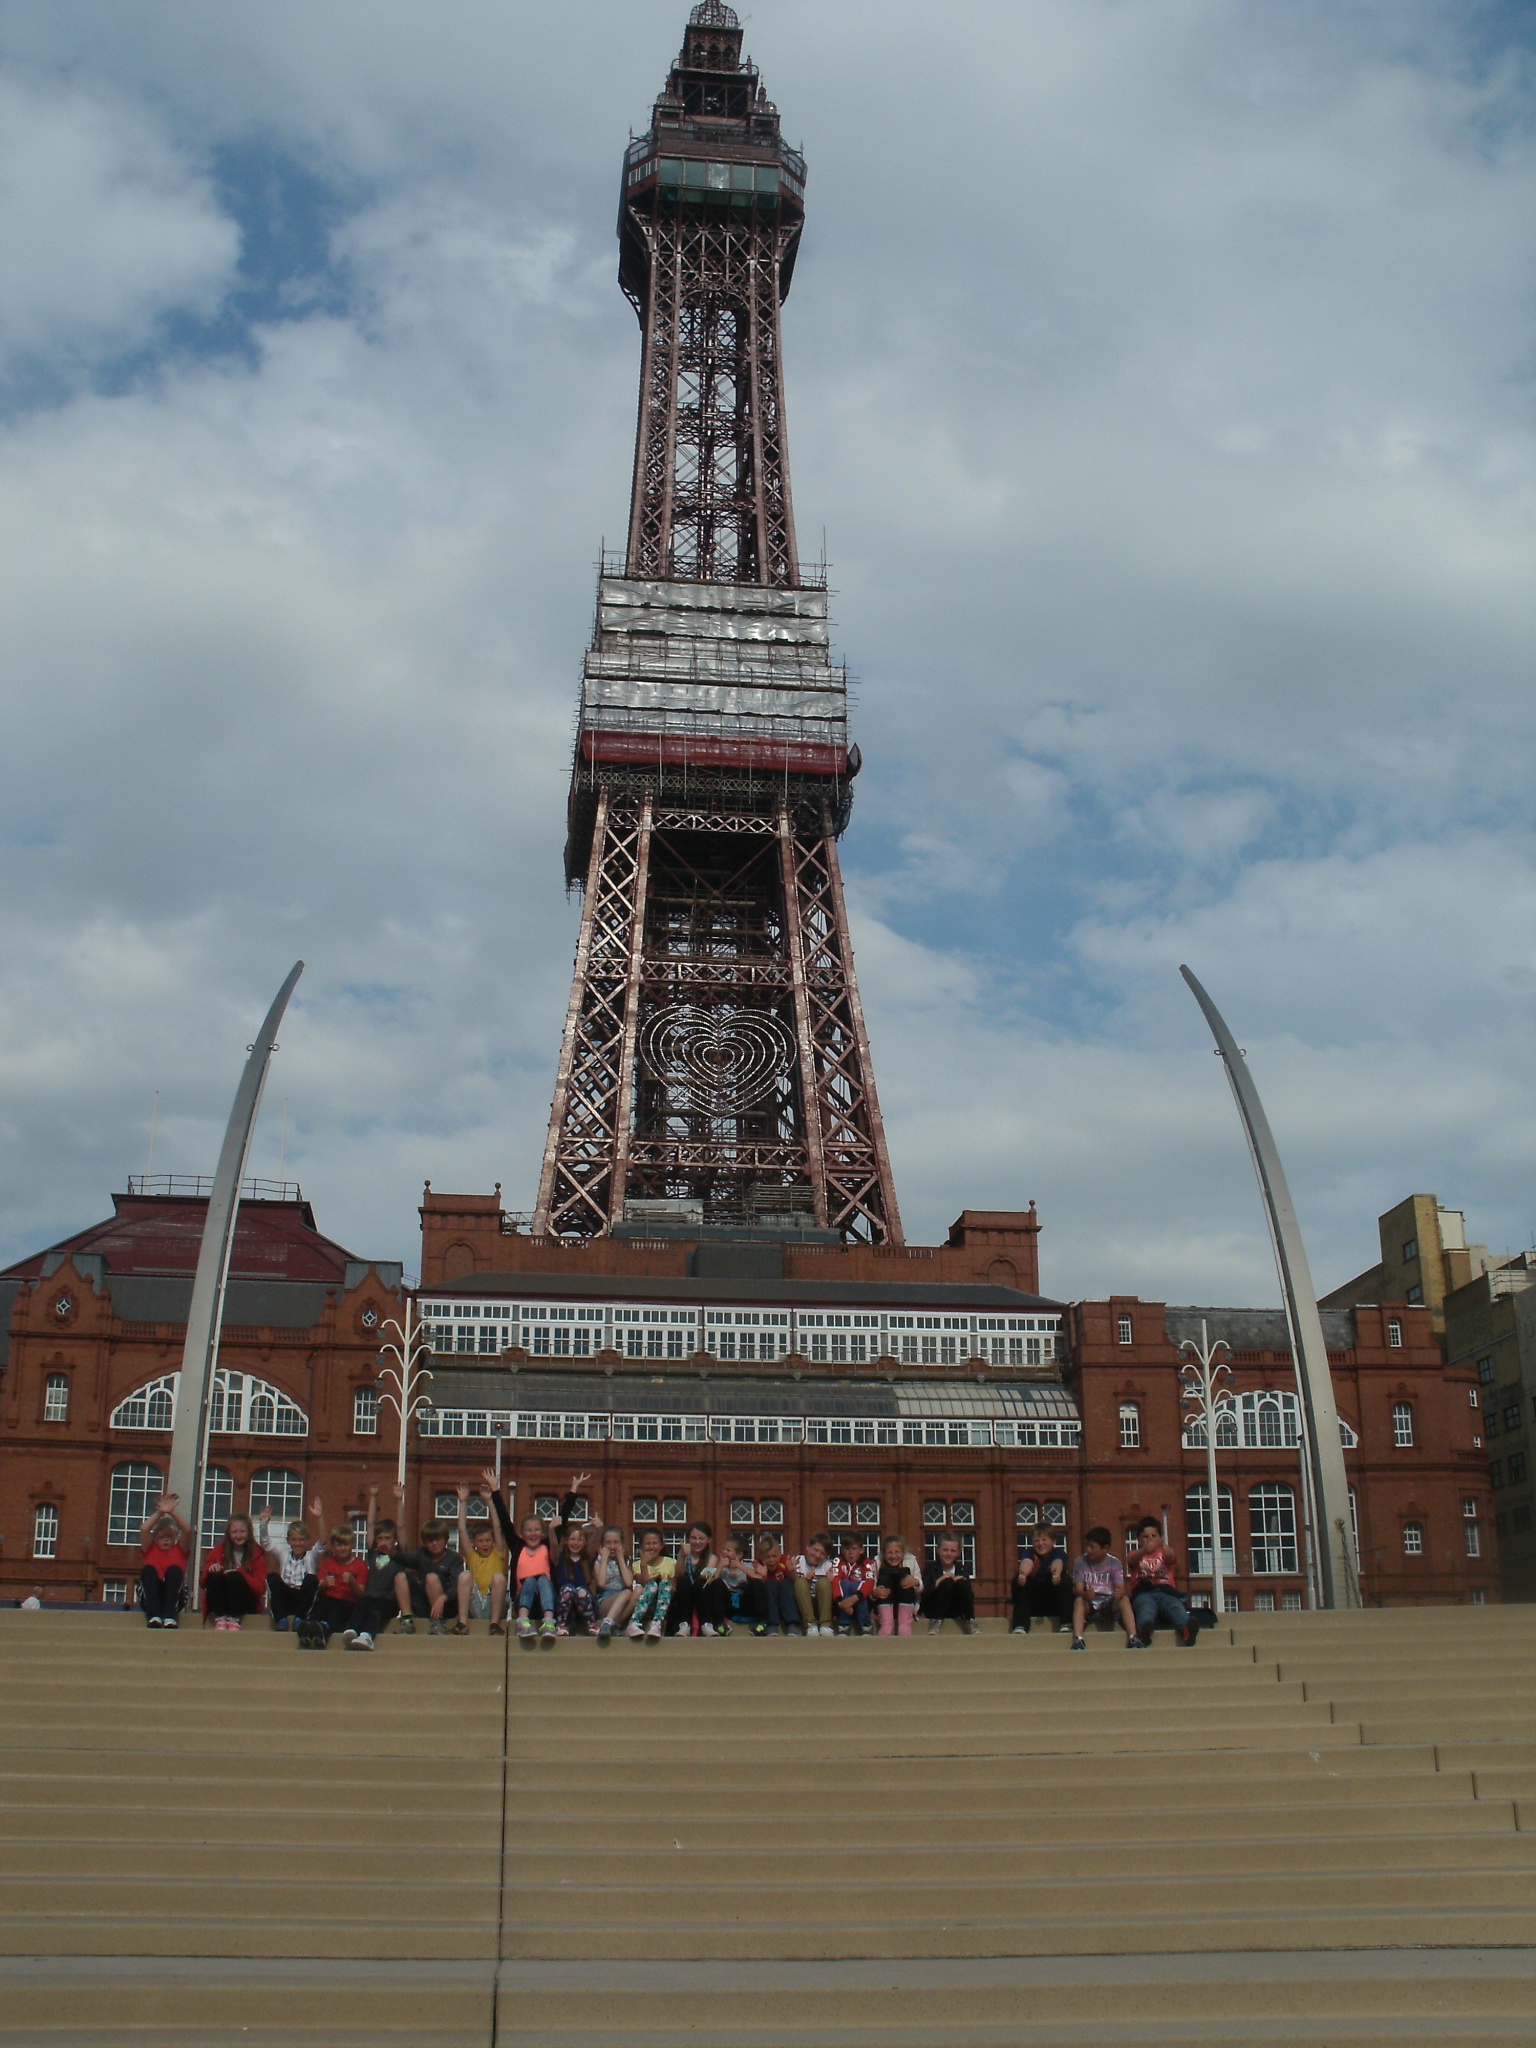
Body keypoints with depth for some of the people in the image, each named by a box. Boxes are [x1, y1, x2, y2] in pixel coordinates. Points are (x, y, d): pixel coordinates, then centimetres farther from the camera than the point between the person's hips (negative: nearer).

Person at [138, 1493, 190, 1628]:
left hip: (173, 1597, -1)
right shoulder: (150, 1549, 17)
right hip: (150, 1598, 1)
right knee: (148, 1569, -23)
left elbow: (187, 1531, -4)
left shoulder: (180, 1550, 16)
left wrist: (171, 1512, -17)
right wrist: (159, 1513, -13)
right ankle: (154, 1616, -41)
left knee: (174, 1570, -25)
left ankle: (169, 1617, -40)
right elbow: (144, 1530, -2)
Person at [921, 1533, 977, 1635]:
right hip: (934, 1610, -2)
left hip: (956, 1611, 2)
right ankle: (935, 1623, -26)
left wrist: (962, 1581, -20)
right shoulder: (930, 1567, -3)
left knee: (961, 1583, -23)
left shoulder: (962, 1569, 5)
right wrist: (938, 1581, -27)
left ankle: (969, 1624, -18)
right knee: (947, 1582, -27)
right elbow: (924, 1595, -14)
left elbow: (971, 1597, -3)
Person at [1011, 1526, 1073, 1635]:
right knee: (1018, 1579, -24)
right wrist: (1022, 1574, -55)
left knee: (1065, 1579, -26)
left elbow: (1057, 1563, -31)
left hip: (1054, 1605, -1)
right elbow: (1026, 1563, -28)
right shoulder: (1029, 1553, -2)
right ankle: (1019, 1626, -31)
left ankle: (1066, 1624, -29)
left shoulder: (1059, 1552, -4)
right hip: (1032, 1604, 1)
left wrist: (1056, 1573, -58)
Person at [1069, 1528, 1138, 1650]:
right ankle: (1077, 1640, -46)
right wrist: (1085, 1594, -36)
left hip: (1109, 1603, 0)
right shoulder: (1081, 1562, -2)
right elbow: (1078, 1589, -11)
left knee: (1124, 1600, -29)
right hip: (1089, 1603, 0)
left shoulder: (1114, 1563, 0)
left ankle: (1132, 1638, -40)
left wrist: (1120, 1593, -38)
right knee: (1078, 1600, -33)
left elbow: (1121, 1588, -12)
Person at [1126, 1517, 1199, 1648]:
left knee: (1177, 1608, -34)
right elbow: (1131, 1560, -3)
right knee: (1146, 1609, -38)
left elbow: (1171, 1558, 1)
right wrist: (1144, 1550, -30)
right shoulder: (1136, 1556, 24)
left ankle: (1187, 1632, -65)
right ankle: (1144, 1631, -71)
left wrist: (1168, 1551, -29)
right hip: (1143, 1593, -2)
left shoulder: (1163, 1554, 28)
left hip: (1166, 1591, 2)